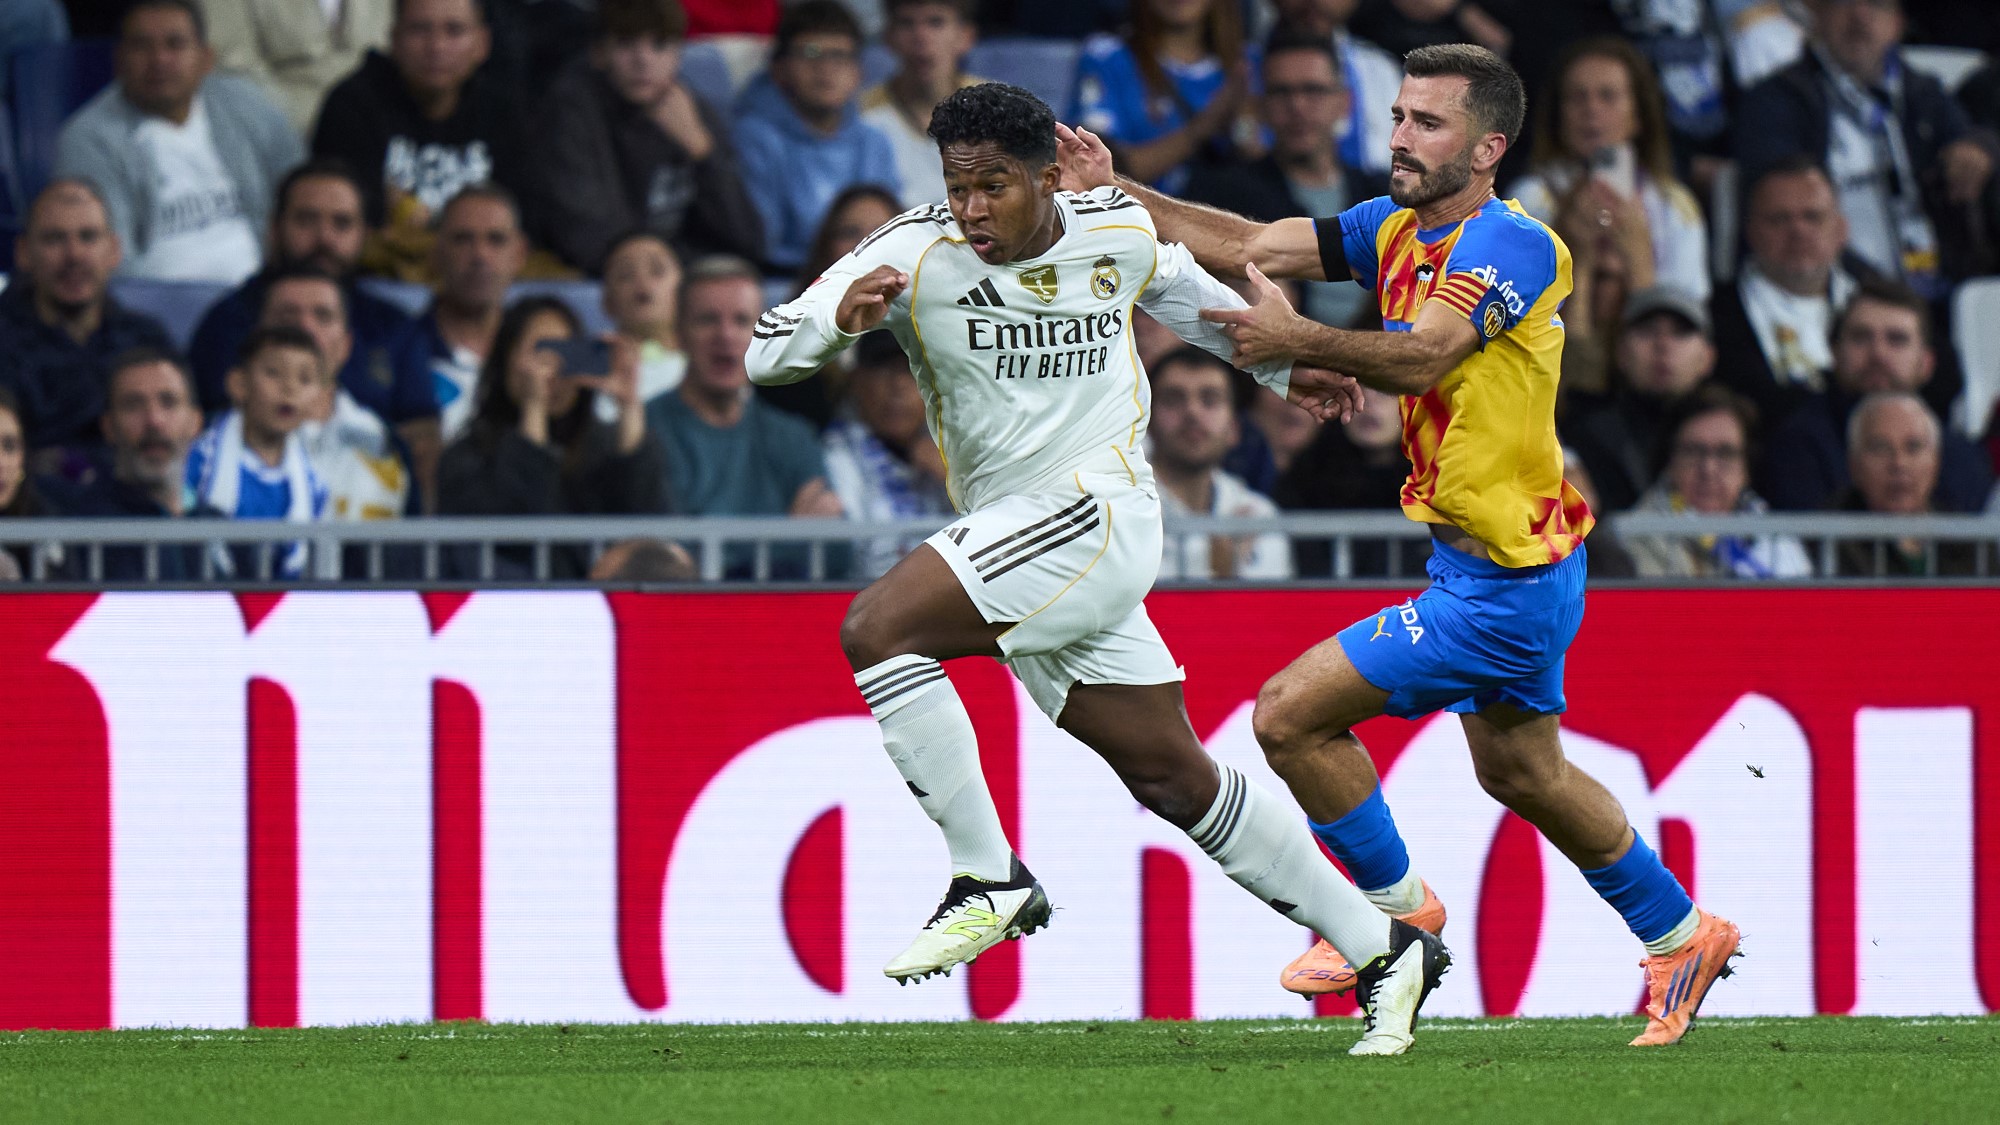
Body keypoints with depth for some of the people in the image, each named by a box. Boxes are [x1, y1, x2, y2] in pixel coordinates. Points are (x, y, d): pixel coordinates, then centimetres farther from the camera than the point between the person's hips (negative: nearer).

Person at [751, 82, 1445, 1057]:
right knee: (1175, 780, 6)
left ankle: (989, 882, -18)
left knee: (877, 629, -25)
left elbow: (1184, 290, 23)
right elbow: (766, 353, -9)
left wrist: (1283, 365, 38)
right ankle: (1382, 952, 16)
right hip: (1006, 531, 4)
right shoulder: (913, 254, -4)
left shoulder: (1120, 234, -1)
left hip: (1093, 510, -4)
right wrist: (839, 316, -30)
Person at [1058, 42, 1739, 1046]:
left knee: (1290, 715, -8)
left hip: (1500, 586, -10)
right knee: (1519, 775, 25)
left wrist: (1298, 341, -41)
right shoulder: (1398, 230, 6)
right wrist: (1111, 192, -9)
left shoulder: (1515, 245, -20)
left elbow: (1420, 358, -34)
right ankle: (1680, 937, 39)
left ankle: (1398, 911, 11)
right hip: (1479, 560, 10)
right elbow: (1250, 246, 0)